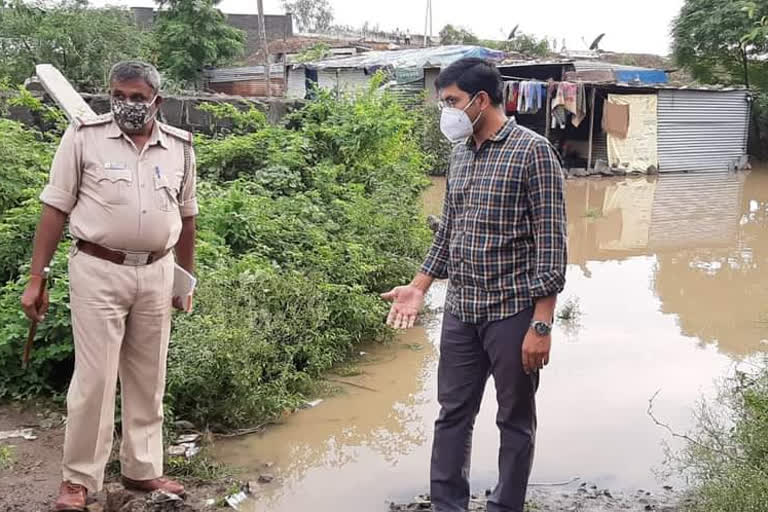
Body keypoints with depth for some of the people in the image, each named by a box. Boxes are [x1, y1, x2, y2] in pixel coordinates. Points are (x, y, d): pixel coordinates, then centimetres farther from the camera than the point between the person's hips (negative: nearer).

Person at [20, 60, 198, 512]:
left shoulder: (180, 147, 5)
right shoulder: (84, 137, -4)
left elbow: (186, 217, 14)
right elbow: (56, 209, -3)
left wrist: (186, 279, 16)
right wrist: (36, 279, -6)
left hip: (157, 273, 4)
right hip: (99, 271, -3)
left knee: (148, 378, 11)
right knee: (94, 378, -2)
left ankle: (142, 469, 24)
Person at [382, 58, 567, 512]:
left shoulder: (532, 151, -12)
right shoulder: (460, 154, 9)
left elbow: (551, 241, -15)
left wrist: (541, 323, -18)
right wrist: (420, 286, 14)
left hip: (513, 312, -6)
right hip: (461, 312, 7)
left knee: (515, 421, 9)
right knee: (453, 414, 14)